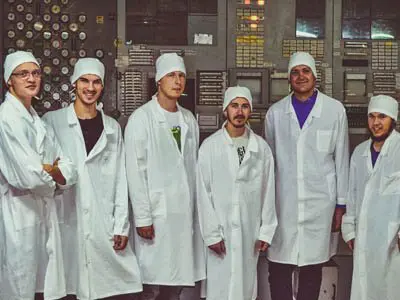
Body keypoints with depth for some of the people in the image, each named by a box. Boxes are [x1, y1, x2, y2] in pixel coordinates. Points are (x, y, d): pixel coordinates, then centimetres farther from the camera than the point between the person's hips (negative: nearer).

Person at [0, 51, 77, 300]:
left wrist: (45, 171, -13)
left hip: (44, 211, 8)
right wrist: (53, 172, -3)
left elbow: (68, 172, 7)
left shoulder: (38, 120, 13)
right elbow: (29, 175, -22)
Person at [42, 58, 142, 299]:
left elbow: (120, 178, 8)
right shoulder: (53, 121, 3)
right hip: (66, 223, -2)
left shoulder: (112, 127, 11)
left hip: (105, 224, 2)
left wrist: (121, 225, 3)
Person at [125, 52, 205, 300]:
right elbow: (135, 172, -9)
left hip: (185, 212, 5)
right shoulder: (141, 118, -6)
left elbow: (193, 167, 13)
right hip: (156, 212, -5)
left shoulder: (189, 119, 11)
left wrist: (196, 209, 9)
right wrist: (142, 217, -12)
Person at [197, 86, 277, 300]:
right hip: (221, 231, -2)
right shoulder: (210, 146, -5)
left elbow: (268, 192, 5)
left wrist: (266, 231, 3)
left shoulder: (261, 147, 2)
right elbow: (204, 194, -5)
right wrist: (211, 233, -7)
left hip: (251, 231, 2)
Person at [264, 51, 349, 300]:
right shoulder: (275, 112, 5)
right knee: (279, 269, 2)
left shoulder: (335, 110, 1)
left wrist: (341, 205, 4)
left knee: (313, 268, 8)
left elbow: (341, 160, 4)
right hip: (283, 202, 1)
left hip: (320, 202, 0)